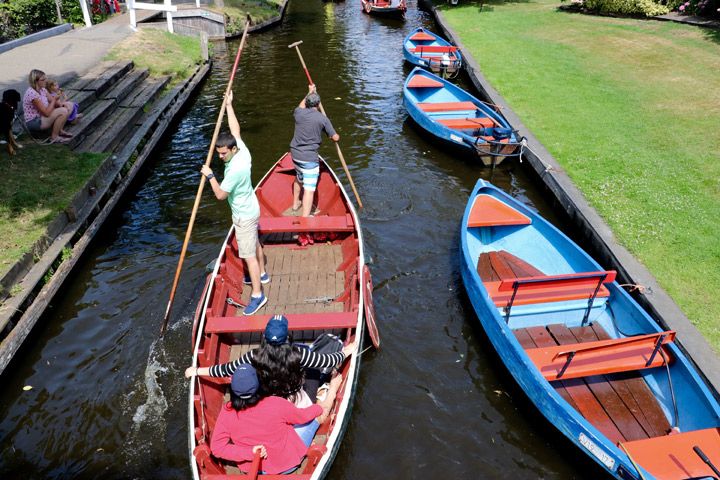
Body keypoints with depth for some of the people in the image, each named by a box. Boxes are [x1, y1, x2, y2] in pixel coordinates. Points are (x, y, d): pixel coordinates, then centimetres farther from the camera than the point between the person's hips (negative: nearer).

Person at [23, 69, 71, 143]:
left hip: (41, 117, 10)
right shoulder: (32, 93, -26)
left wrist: (60, 104, -14)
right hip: (34, 122, -10)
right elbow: (46, 112, -28)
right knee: (63, 112, -23)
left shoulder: (42, 89, 3)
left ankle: (59, 131, 14)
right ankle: (54, 137, -11)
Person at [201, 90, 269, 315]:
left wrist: (210, 175, -16)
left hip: (244, 216, -10)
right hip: (250, 208, 10)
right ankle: (262, 274, 45)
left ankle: (257, 295, 5)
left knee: (248, 254, -3)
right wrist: (229, 105, 10)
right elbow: (235, 129, 8)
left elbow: (220, 194, -26)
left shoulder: (235, 169, -33)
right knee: (255, 244, 25)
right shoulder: (242, 150, -9)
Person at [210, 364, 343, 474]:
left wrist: (249, 452, -21)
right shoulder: (276, 405, -32)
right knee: (317, 414, 12)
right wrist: (320, 407, 6)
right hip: (287, 465, -3)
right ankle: (331, 393, 40)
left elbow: (217, 447, -19)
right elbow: (302, 416, -13)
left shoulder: (227, 412, -24)